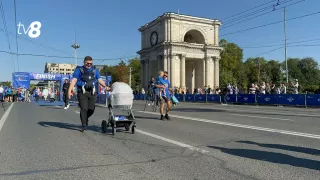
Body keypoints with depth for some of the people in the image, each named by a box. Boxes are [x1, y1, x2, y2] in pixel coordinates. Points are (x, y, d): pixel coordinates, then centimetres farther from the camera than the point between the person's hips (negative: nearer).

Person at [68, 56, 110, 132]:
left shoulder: (95, 70, 18)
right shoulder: (79, 69, 7)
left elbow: (100, 79, 11)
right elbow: (74, 80, -3)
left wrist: (105, 86, -8)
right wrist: (69, 90, -16)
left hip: (92, 93, 3)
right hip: (82, 93, -3)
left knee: (91, 109, 2)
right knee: (84, 109, -8)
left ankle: (85, 118, 32)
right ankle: (84, 126, 1)